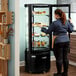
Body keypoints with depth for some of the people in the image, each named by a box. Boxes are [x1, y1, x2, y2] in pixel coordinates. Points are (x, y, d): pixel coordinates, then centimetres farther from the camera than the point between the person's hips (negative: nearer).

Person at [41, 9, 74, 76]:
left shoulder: (54, 23, -13)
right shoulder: (67, 22, 4)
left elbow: (48, 31, -5)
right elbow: (71, 30, 13)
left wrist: (42, 28, 13)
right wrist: (71, 23, 27)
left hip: (58, 42, -6)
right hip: (66, 41, 6)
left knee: (59, 58, 4)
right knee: (65, 57, 13)